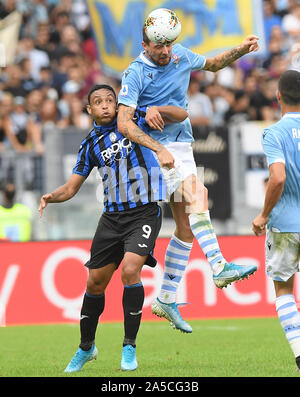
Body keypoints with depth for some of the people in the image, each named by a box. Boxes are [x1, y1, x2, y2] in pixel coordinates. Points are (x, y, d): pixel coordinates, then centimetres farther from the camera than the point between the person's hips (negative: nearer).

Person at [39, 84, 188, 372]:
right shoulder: (90, 144, 9)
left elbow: (181, 115, -1)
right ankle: (86, 348, 28)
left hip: (144, 212, -4)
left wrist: (155, 110, -20)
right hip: (112, 216, 4)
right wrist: (52, 196, -10)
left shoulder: (133, 119, 0)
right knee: (95, 282, 7)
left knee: (130, 270, -23)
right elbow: (71, 188, 12)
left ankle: (129, 348, -13)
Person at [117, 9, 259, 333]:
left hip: (182, 146, 7)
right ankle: (219, 267, -35)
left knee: (186, 227, 5)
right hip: (155, 146, -7)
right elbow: (123, 123, -22)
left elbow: (213, 64, 26)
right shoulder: (135, 73, -14)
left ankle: (166, 300, 13)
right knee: (197, 193, -30)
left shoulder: (180, 56, 5)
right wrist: (159, 149, -32)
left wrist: (241, 51, 8)